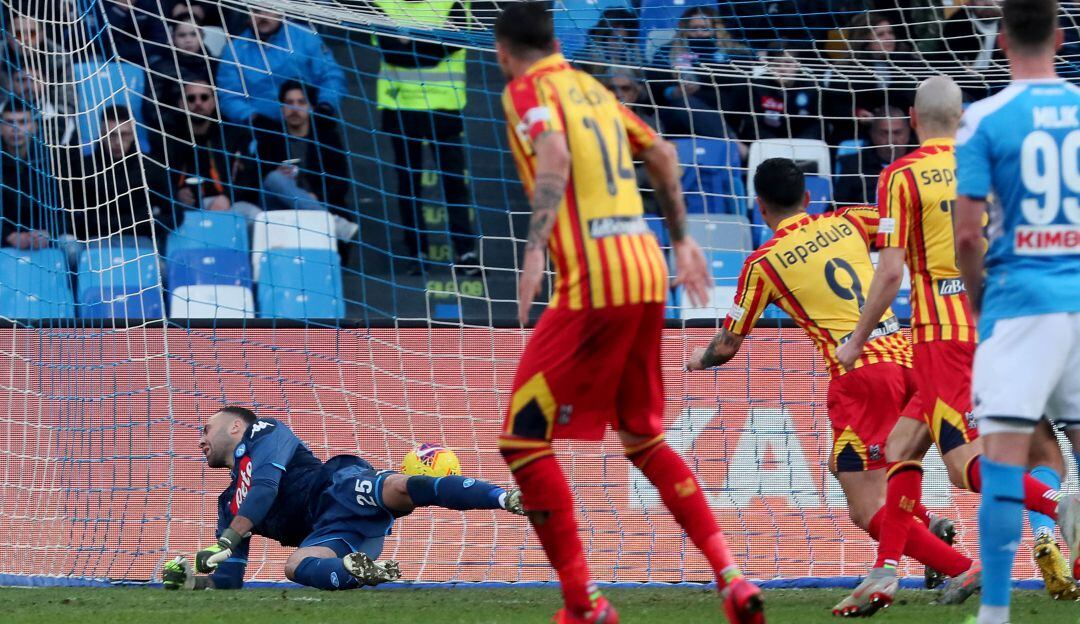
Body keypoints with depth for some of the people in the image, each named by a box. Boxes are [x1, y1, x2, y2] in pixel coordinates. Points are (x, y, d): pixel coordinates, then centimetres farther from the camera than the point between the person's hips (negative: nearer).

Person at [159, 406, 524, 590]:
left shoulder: (261, 433, 17)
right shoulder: (230, 504, 35)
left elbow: (266, 487, -4)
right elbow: (229, 578, 29)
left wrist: (224, 541, -14)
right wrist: (195, 582, 5)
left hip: (343, 489, -5)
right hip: (333, 533, 5)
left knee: (396, 488, -39)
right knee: (295, 567, -31)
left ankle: (510, 499, -49)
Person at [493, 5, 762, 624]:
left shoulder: (527, 91, -1)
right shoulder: (592, 88, 20)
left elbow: (555, 156, -21)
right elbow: (662, 155, 29)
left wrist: (536, 248, -29)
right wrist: (682, 240, 37)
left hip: (593, 281, -8)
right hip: (648, 271, 8)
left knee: (525, 439, 0)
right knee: (645, 438, 20)